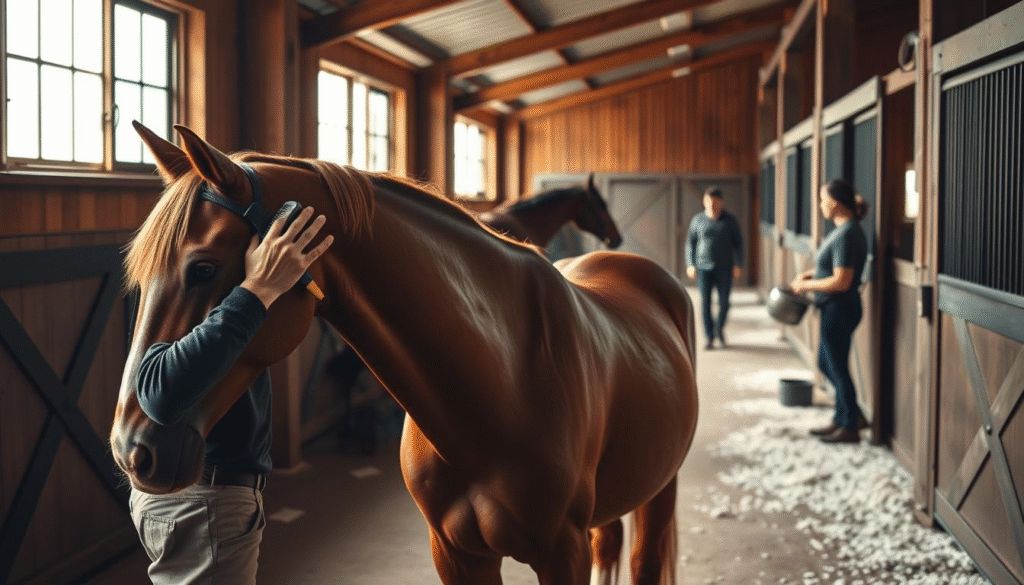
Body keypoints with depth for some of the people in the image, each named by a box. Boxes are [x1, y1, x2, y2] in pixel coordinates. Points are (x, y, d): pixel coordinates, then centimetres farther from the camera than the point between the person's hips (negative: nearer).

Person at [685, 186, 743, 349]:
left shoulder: (730, 220, 2)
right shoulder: (698, 220, 3)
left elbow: (738, 243, 6)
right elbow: (690, 242, 8)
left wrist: (738, 264, -2)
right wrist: (690, 264, 0)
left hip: (724, 268, 0)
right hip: (703, 267, 0)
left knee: (724, 302, -2)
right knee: (705, 302, -3)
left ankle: (719, 327, 27)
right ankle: (709, 337, 7)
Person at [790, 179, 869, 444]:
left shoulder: (846, 235, -22)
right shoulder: (846, 230, 10)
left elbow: (841, 281, -25)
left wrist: (806, 286, -14)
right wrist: (810, 274, 10)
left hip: (839, 309, -10)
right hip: (835, 309, 10)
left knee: (838, 368, 2)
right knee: (826, 364, 19)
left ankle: (849, 427, 15)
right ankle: (843, 418, 29)